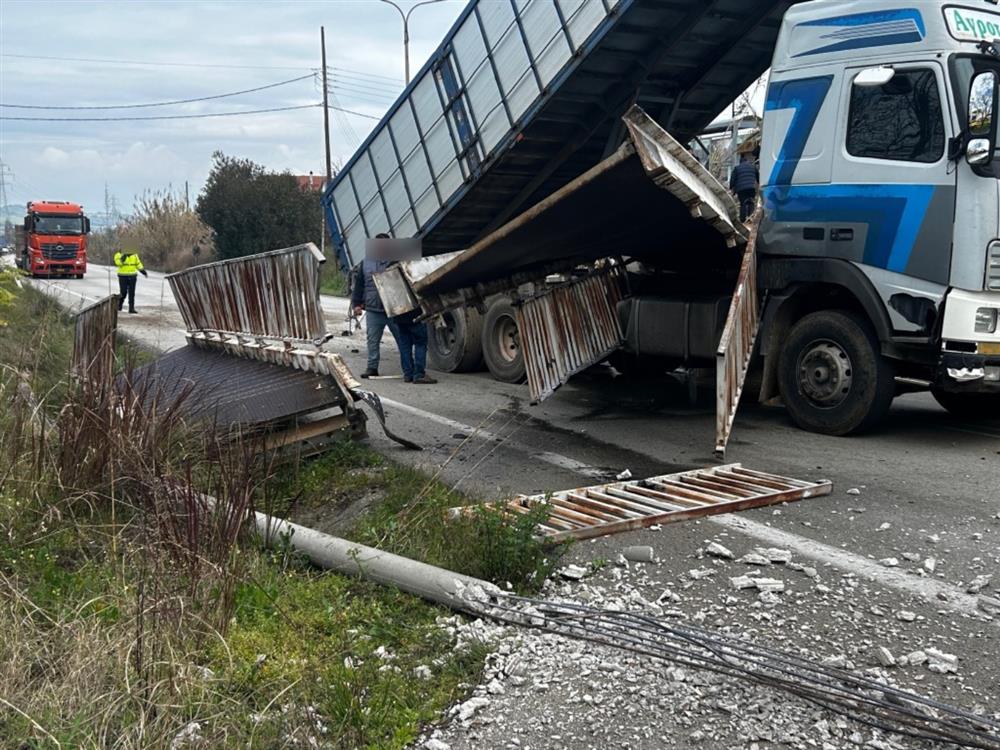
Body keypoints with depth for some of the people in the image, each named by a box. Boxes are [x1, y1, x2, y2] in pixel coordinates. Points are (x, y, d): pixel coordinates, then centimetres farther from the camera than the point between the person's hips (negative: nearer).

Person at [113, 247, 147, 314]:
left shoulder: (134, 255, 5)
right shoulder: (119, 255, -6)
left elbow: (138, 264, 13)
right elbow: (118, 263, -24)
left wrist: (143, 271, 2)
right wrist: (123, 256, -33)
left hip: (132, 276, 3)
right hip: (123, 276, -3)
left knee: (131, 293, -2)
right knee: (123, 292, -3)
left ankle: (131, 308, 0)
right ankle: (119, 303, 26)